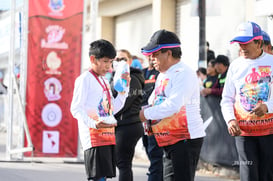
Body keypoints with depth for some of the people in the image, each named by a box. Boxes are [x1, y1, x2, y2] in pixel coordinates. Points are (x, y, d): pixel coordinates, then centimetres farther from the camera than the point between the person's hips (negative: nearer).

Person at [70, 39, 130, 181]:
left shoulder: (104, 81, 20)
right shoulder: (85, 79, -6)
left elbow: (113, 108, 23)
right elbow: (76, 108, -14)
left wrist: (124, 87, 15)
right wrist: (94, 124, -29)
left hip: (108, 137, 9)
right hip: (94, 138, -9)